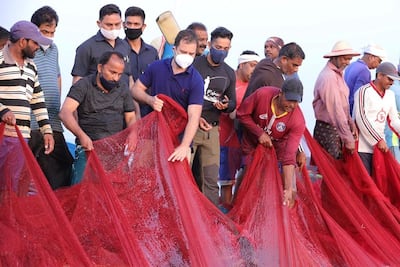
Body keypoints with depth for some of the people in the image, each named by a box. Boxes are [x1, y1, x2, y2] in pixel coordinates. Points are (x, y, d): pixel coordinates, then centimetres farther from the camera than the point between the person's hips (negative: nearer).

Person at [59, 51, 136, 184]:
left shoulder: (123, 88, 14)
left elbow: (131, 118, 17)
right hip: (89, 147, -3)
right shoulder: (83, 85, -1)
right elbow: (65, 113, -13)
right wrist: (81, 135, -29)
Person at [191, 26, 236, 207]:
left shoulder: (229, 73, 12)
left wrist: (226, 106, -5)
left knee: (211, 179, 5)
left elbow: (233, 103, 19)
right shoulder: (194, 65, -4)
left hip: (212, 130, 4)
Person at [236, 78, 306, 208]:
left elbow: (289, 155, -31)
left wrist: (288, 189, -37)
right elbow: (242, 114, -12)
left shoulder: (298, 120, -29)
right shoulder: (262, 94, -28)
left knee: (291, 192, -7)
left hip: (279, 147, 0)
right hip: (253, 144, 0)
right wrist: (259, 133, -23)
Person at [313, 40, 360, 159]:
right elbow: (335, 109, -21)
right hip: (327, 130, -9)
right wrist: (348, 138, -21)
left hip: (337, 129, 9)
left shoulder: (338, 74, 15)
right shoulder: (328, 76, -17)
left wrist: (351, 124, 6)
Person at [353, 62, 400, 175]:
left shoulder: (390, 95, 13)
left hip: (380, 146, 6)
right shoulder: (364, 91, -8)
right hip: (362, 147, -6)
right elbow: (361, 119, -15)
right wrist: (379, 140, -15)